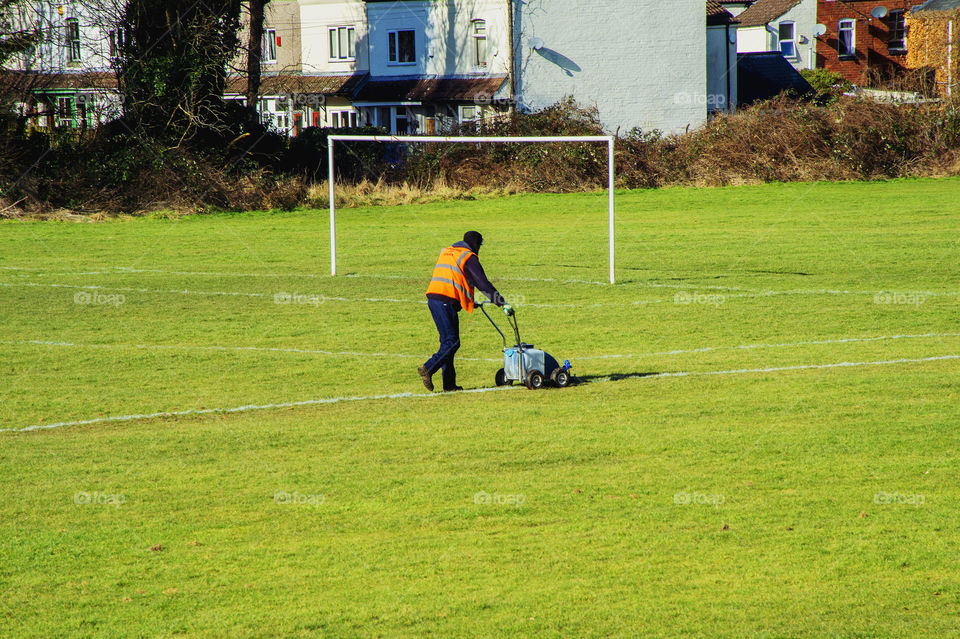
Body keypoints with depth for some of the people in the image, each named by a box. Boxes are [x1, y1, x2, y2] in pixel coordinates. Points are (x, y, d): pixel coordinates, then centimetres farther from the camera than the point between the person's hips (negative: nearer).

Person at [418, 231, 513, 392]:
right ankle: (428, 369, -21)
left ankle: (449, 383, 9)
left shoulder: (445, 252, 26)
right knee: (452, 342, -6)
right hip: (447, 301, -8)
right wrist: (503, 303, -6)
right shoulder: (469, 257, 0)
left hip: (432, 299, 8)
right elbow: (483, 283, -6)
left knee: (447, 341, 11)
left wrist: (469, 301, 41)